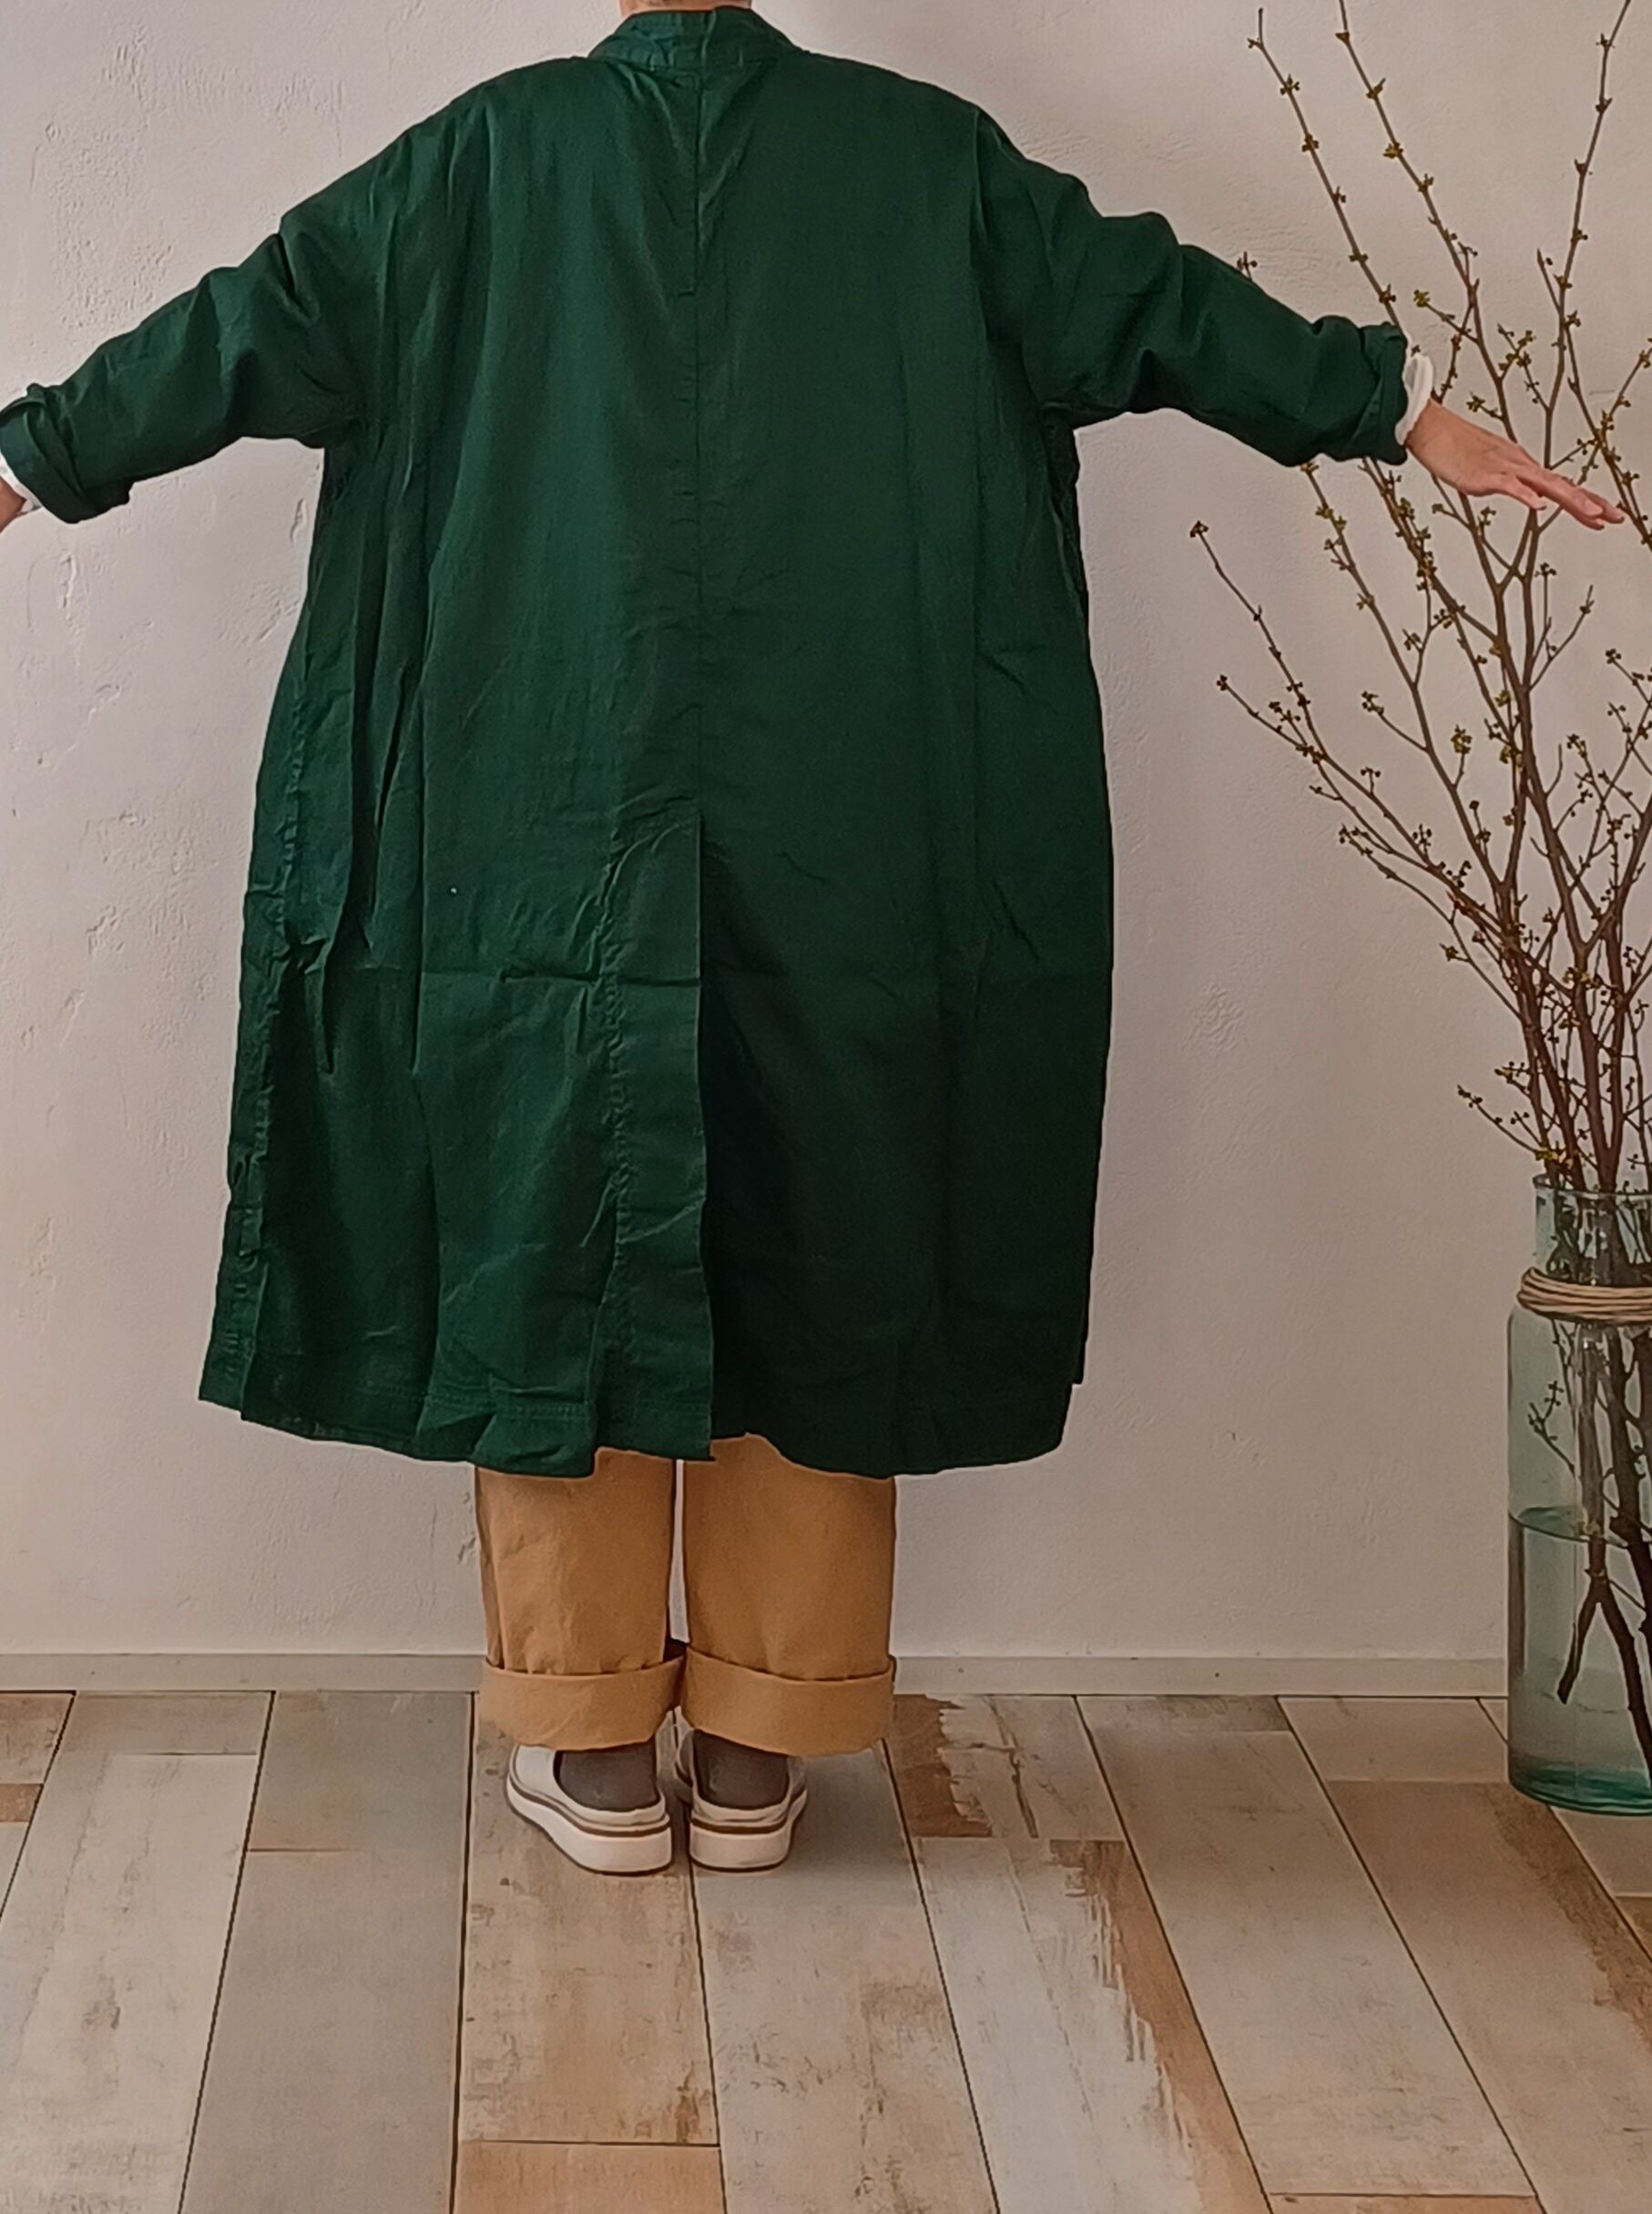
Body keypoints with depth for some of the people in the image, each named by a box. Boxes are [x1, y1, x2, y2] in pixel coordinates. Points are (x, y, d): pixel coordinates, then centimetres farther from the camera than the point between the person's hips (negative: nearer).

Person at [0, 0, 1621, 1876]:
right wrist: (1404, 408, 18)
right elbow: (1143, 301, 9)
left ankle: (593, 1741, 13)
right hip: (850, 865, 1)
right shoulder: (922, 151, 7)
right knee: (814, 1252, 8)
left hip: (554, 854, -1)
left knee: (554, 1238, 7)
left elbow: (263, 321, 9)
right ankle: (759, 1744, 15)